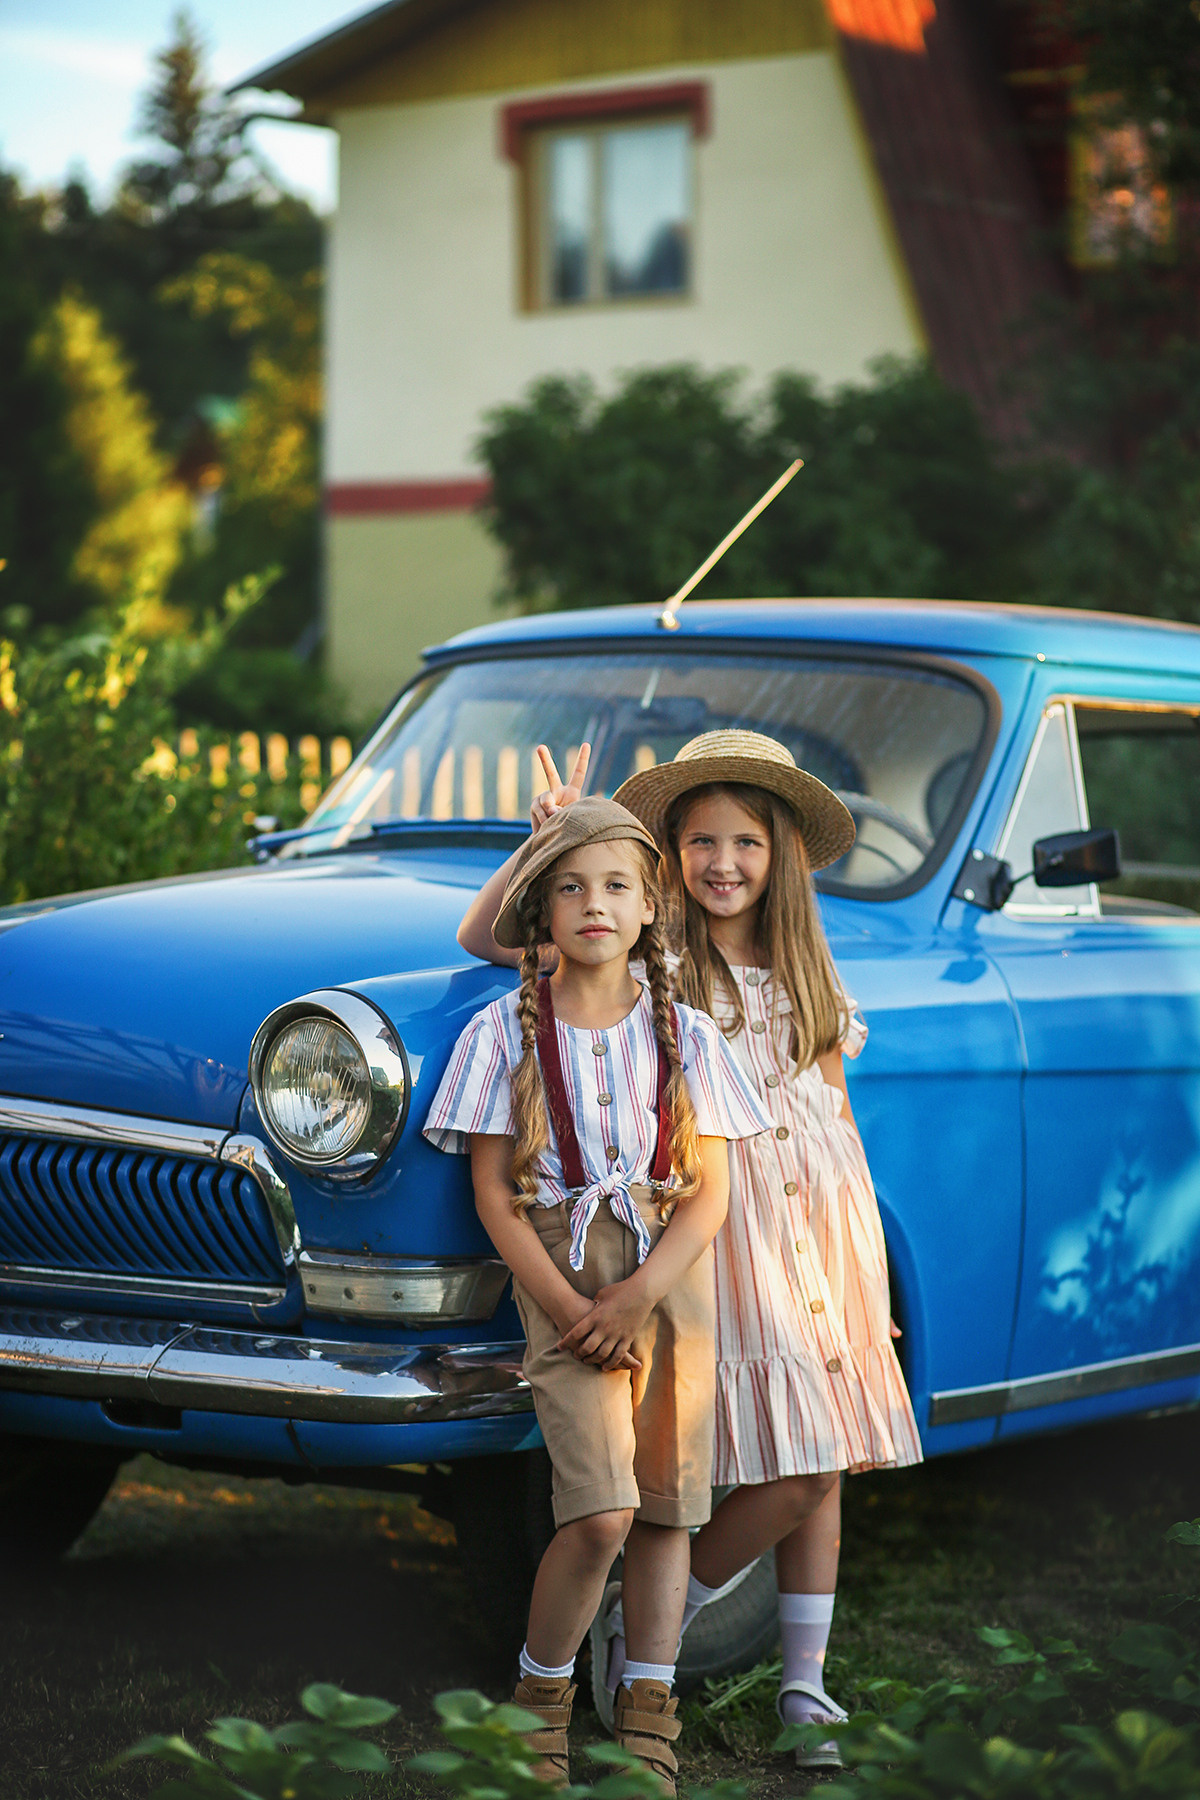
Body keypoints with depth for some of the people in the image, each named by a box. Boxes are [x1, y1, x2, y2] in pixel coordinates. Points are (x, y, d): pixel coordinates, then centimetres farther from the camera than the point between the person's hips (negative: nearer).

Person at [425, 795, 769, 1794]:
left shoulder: (684, 1035, 5)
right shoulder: (507, 1030, 1)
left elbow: (709, 1193, 2)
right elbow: (494, 1195, -1)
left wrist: (639, 1294, -13)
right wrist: (566, 1308, -11)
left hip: (670, 1269, 3)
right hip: (557, 1266, -3)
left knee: (668, 1503, 2)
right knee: (601, 1513, -14)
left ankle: (648, 1712, 11)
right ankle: (543, 1690, 7)